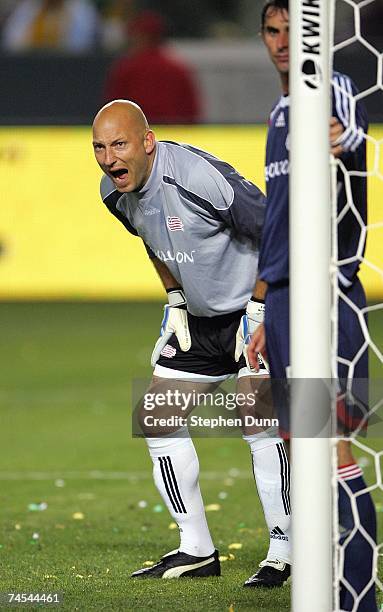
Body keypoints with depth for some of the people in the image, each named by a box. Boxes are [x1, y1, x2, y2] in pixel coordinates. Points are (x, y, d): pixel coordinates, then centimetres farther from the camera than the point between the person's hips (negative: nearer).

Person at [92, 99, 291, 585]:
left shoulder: (200, 176, -28)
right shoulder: (115, 191, -3)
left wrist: (256, 312, -18)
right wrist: (176, 301, 9)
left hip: (258, 307, -8)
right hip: (199, 318, 8)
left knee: (259, 424, -18)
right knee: (157, 420, 4)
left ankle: (285, 552, -9)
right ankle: (197, 551, 13)